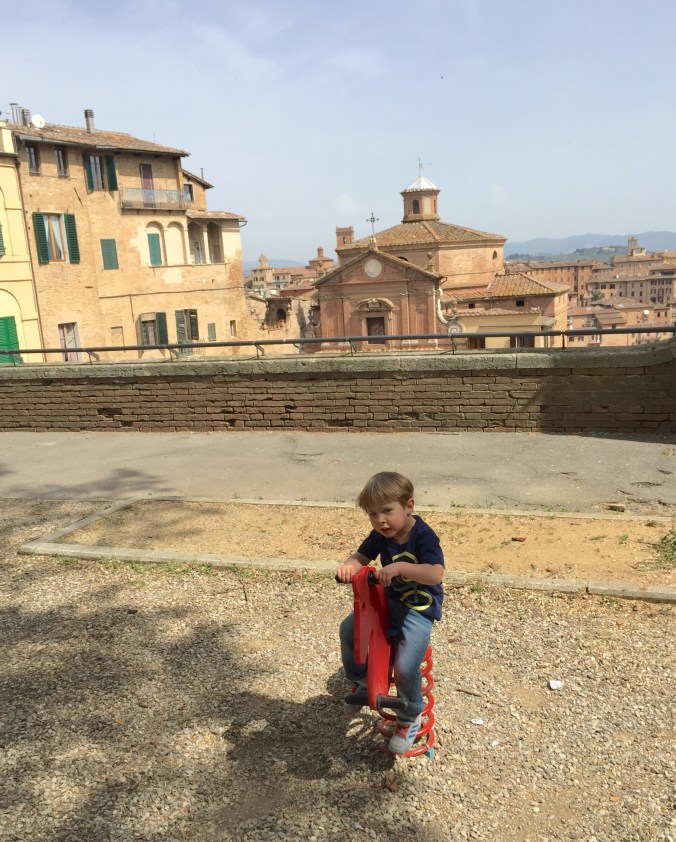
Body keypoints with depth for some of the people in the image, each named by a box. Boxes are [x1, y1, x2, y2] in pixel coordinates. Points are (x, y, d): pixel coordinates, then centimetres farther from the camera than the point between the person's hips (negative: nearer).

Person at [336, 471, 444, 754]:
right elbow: (361, 555, -3)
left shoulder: (423, 536, -26)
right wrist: (349, 565, -27)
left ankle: (410, 717, 12)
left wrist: (399, 566, -49)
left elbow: (436, 574, -37)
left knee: (405, 667, -18)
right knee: (349, 628, -2)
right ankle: (359, 681, 23)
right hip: (387, 601, 7)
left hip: (419, 609, -6)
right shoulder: (380, 535, -6)